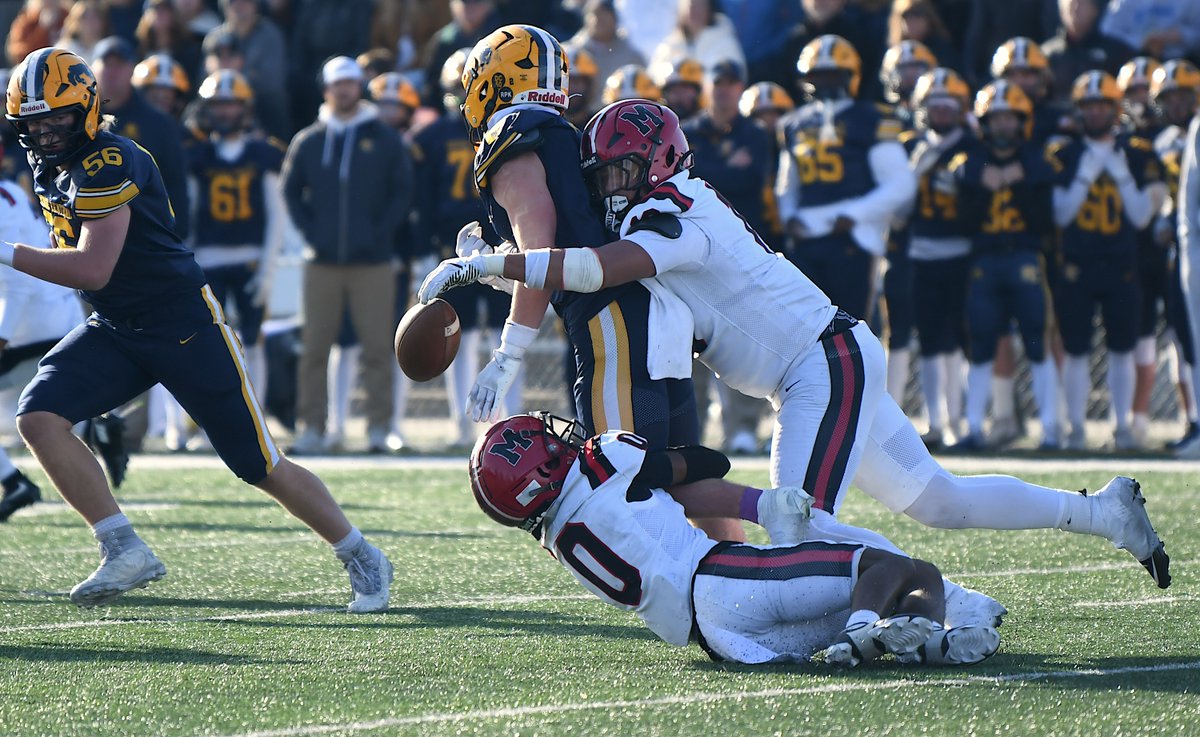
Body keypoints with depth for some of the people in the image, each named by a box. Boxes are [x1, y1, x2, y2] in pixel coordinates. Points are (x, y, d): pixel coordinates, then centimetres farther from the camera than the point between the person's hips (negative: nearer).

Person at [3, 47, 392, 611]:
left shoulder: (107, 164, -21)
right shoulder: (51, 167, 7)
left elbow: (92, 269, -29)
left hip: (183, 324, -8)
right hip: (114, 331, 8)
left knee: (261, 467, -2)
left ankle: (362, 558, 16)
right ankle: (125, 552, -10)